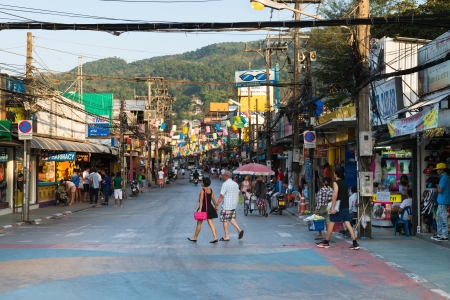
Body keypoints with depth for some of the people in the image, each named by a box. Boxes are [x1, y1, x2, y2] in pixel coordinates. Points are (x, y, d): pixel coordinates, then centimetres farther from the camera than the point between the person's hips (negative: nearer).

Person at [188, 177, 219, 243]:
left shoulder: (202, 190, -13)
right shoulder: (210, 190, 6)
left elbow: (201, 200, -21)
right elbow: (213, 199, 10)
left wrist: (200, 209, -26)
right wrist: (216, 206, 23)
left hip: (203, 208, -6)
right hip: (209, 208, 6)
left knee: (199, 223, 6)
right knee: (211, 223, 5)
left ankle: (195, 238, 17)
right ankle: (215, 237, -5)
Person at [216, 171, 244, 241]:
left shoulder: (225, 184, -15)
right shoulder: (236, 184, 9)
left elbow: (222, 196, -18)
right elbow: (238, 194, 18)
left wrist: (217, 204, -11)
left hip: (226, 205, -8)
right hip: (234, 205, 8)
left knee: (224, 220, 3)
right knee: (232, 219, 19)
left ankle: (226, 237, 6)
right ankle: (239, 230, 2)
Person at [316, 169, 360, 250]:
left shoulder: (336, 183, -9)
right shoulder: (345, 183, 14)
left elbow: (335, 195, -18)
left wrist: (332, 207, -21)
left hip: (339, 207, -7)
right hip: (346, 207, 7)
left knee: (331, 223, 4)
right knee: (347, 224, 1)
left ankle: (326, 242, 13)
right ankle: (355, 243, -8)